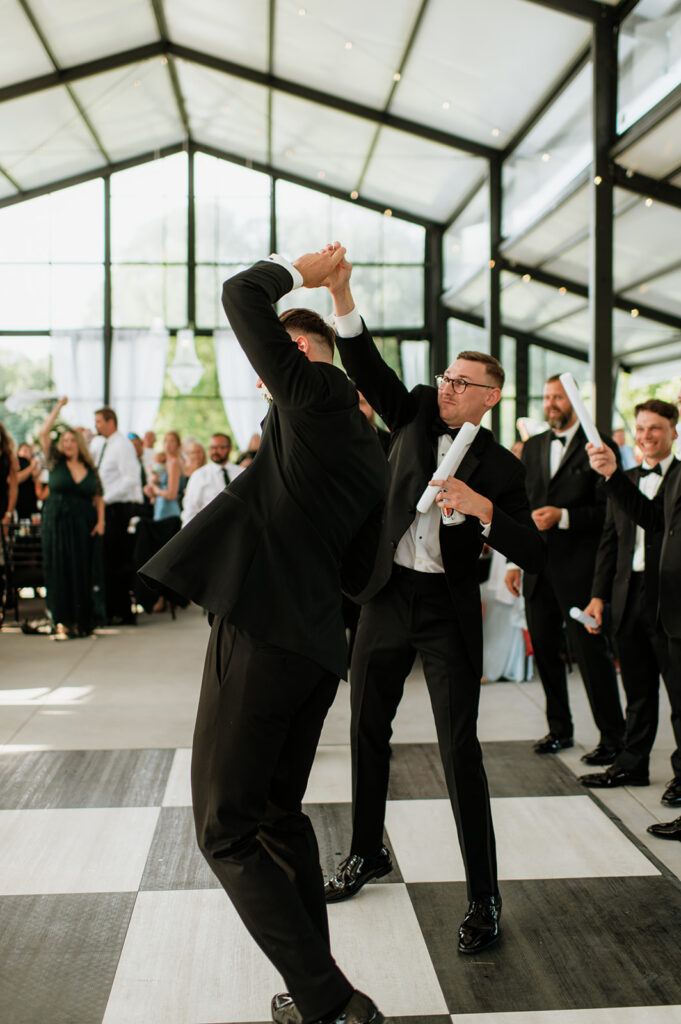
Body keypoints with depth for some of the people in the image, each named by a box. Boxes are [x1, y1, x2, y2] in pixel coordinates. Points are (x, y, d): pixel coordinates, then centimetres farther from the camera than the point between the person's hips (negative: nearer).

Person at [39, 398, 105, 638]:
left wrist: (100, 522, -2)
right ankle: (62, 620, 0)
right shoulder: (55, 462, 4)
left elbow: (98, 498, 11)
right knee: (60, 570, -2)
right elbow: (43, 433, -4)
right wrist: (58, 407, -2)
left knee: (85, 571, 1)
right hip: (57, 525, -2)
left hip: (84, 526, 2)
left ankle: (83, 620, 8)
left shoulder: (90, 469, 9)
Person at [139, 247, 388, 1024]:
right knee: (279, 816, 20)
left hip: (260, 634, -9)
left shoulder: (314, 394, -5)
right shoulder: (370, 454, 19)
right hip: (319, 646, 9)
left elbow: (241, 295, -7)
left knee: (226, 831, 0)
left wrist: (299, 271, 10)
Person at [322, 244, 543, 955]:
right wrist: (341, 296, -22)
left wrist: (482, 507, -24)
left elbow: (531, 553, -8)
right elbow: (366, 369, -9)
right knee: (367, 731, 14)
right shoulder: (416, 415, 6)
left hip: (448, 610, -4)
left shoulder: (498, 466, -2)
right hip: (386, 597, 4)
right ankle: (367, 853, 36)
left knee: (460, 747, -6)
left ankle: (484, 898, 5)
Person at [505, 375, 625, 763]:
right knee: (544, 649, 12)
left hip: (578, 567, -6)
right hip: (539, 567, 6)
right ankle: (560, 729, 27)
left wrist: (563, 516, -20)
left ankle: (614, 736, 10)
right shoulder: (533, 447, 15)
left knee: (590, 650, -3)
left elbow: (608, 510, -9)